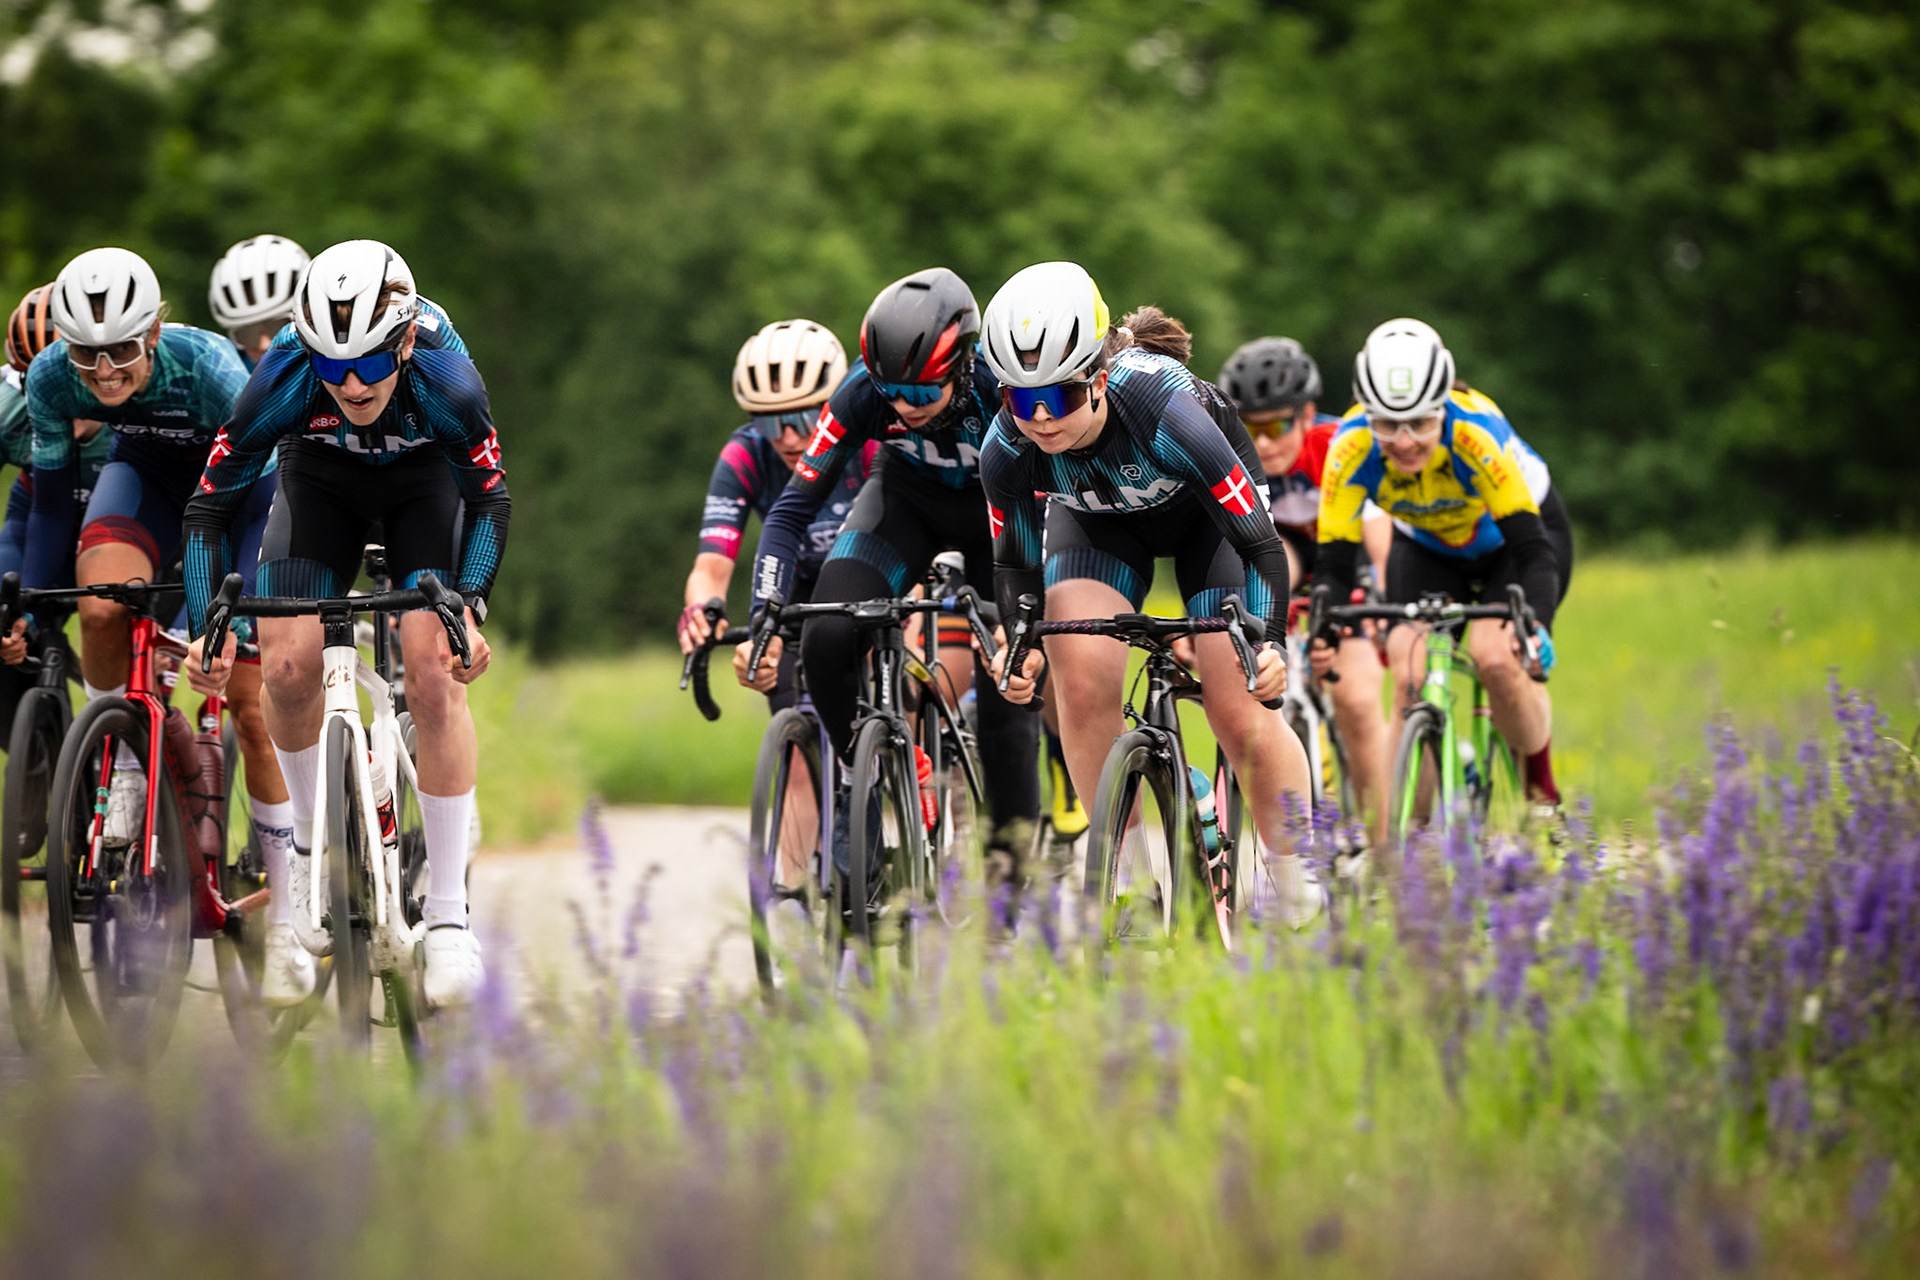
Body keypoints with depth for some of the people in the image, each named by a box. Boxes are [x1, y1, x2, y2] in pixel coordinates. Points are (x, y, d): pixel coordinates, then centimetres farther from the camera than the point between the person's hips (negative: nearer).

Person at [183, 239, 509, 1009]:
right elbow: (211, 506, -24)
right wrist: (206, 624, -34)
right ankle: (301, 846, 9)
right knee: (288, 666, -17)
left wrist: (468, 605, -34)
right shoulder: (282, 381, -36)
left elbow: (490, 501, -20)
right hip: (321, 478, 1)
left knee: (434, 672, -17)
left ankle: (449, 916, -11)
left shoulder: (446, 382, -37)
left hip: (423, 479, -1)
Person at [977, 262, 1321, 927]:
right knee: (1082, 676, -22)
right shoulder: (1007, 450, -30)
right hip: (1096, 518, 3)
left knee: (1239, 713, -11)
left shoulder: (1163, 411, -41)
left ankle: (1296, 875, 11)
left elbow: (1261, 543, -34)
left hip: (1208, 507, -3)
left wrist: (1266, 643, -46)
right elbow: (1017, 561, -11)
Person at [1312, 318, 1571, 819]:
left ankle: (1541, 786, -1)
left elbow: (1532, 550, -39)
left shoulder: (1474, 432, -38)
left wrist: (1532, 623, -56)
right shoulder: (1352, 447, -31)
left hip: (1518, 534, -2)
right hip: (1427, 548, 3)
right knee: (1411, 675, -20)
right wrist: (1323, 635, -46)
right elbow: (1336, 564, -27)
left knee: (1496, 658, -27)